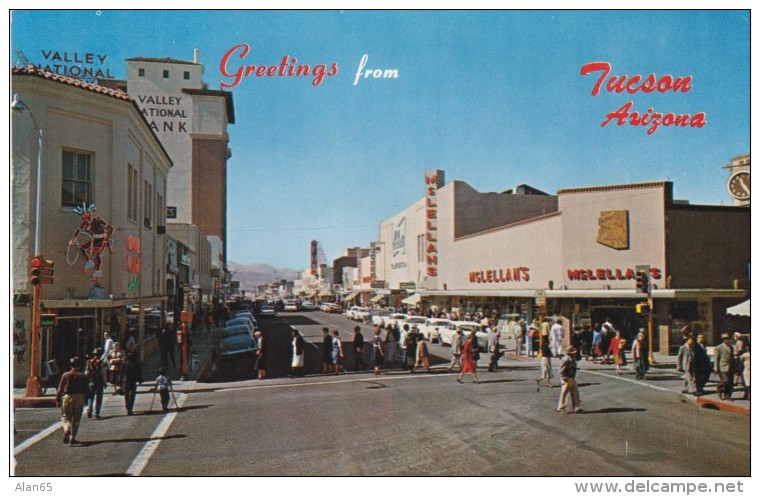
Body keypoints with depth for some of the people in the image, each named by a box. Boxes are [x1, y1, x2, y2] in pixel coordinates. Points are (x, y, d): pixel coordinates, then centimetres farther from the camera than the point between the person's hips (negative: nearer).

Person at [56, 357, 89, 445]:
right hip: (79, 398, 1)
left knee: (65, 417, 11)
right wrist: (85, 400, 14)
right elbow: (86, 390, 2)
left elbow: (60, 389, -1)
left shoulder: (65, 375, -3)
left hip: (67, 397, 0)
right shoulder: (82, 376, -2)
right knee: (76, 420, 9)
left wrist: (58, 400, 6)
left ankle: (67, 429, -19)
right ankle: (72, 439, 11)